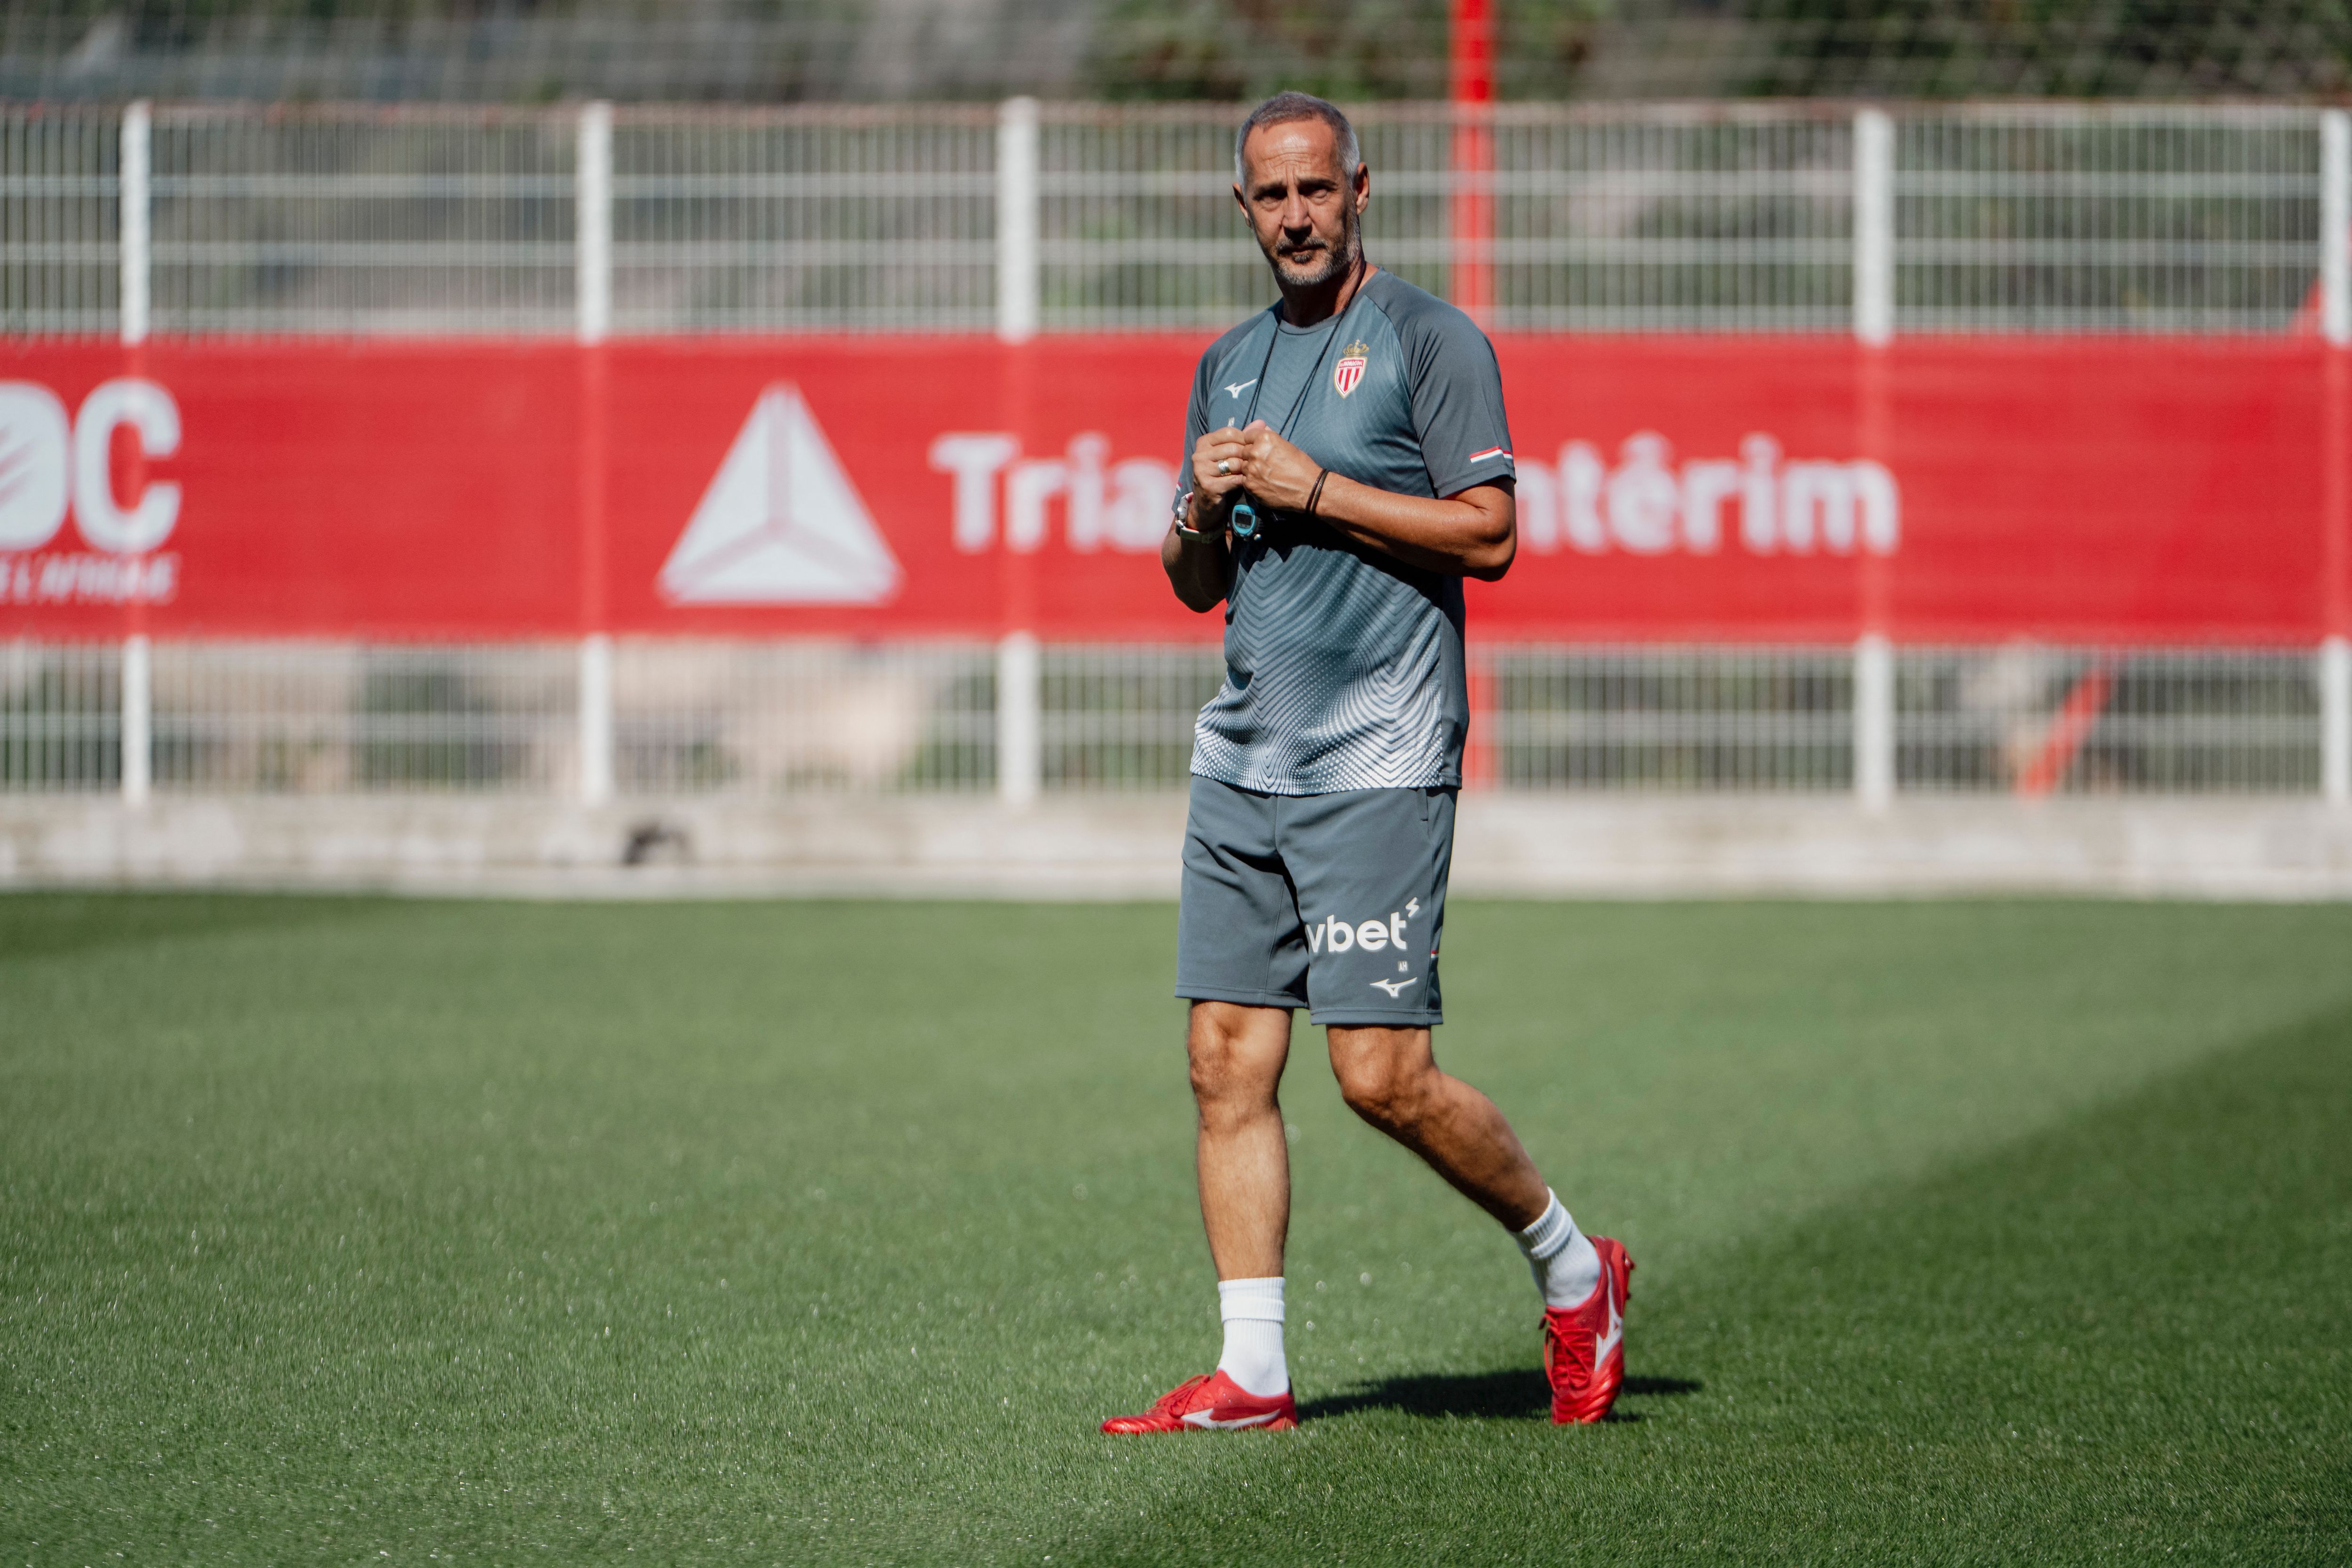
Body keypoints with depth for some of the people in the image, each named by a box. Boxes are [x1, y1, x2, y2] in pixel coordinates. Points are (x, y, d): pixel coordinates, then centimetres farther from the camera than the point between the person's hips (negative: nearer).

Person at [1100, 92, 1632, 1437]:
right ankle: (1253, 1373, 2)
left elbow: (1488, 532, -10)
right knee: (1230, 1064, 0)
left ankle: (1572, 1267, 11)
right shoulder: (1231, 365, 18)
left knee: (1384, 1075, -9)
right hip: (1241, 762, 7)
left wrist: (1315, 489, -14)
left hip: (1377, 762, -7)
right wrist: (1205, 512, -1)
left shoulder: (1431, 340, -3)